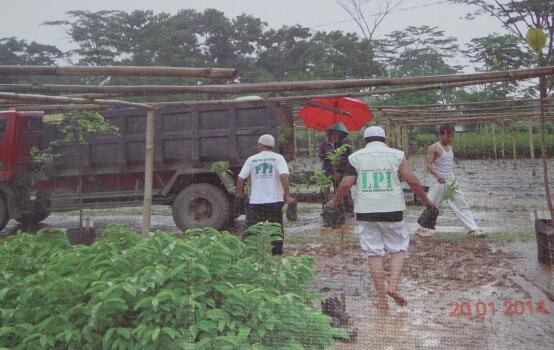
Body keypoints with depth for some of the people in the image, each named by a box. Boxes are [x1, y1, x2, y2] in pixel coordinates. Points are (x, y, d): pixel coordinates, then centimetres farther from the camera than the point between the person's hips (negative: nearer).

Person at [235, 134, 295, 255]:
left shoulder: (252, 159, 4)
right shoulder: (278, 158, 0)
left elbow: (240, 178, 2)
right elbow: (284, 175, -16)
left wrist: (239, 192, 18)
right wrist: (287, 195, -13)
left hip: (255, 201, 0)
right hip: (275, 201, 0)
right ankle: (277, 253, 16)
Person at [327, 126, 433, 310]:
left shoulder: (356, 157, 5)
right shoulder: (396, 155, 4)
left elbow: (346, 184, -2)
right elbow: (413, 181, -2)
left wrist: (334, 202, 13)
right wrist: (425, 199, 12)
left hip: (366, 211, 1)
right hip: (392, 210, 0)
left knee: (373, 253, 6)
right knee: (398, 248, 14)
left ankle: (381, 298, 8)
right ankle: (393, 285, -4)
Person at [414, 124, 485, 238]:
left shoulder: (450, 147, 12)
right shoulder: (434, 148, -11)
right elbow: (429, 165, -18)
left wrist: (453, 177, 17)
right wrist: (438, 175, -32)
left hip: (451, 181, 7)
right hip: (439, 181, -7)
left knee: (462, 204, 4)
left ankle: (473, 229, 7)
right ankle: (422, 229, 14)